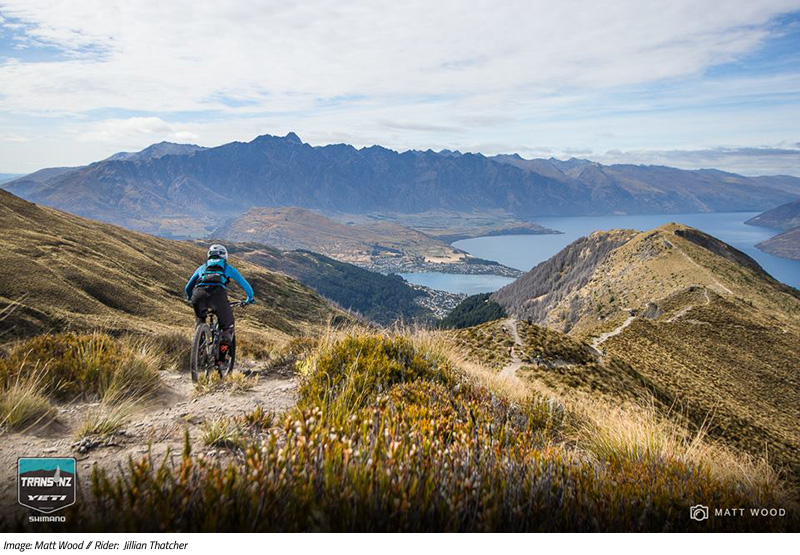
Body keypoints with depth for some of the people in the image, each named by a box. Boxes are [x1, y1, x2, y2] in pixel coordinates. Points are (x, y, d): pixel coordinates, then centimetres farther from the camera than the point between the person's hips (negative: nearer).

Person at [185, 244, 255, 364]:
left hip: (199, 294, 3)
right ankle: (223, 353, -6)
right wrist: (250, 298, 53)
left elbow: (188, 287, 44)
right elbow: (245, 284, 36)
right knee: (228, 326, 12)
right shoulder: (228, 268, 31)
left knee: (199, 320, 32)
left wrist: (190, 299, 63)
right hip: (218, 293, -2)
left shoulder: (202, 267, 36)